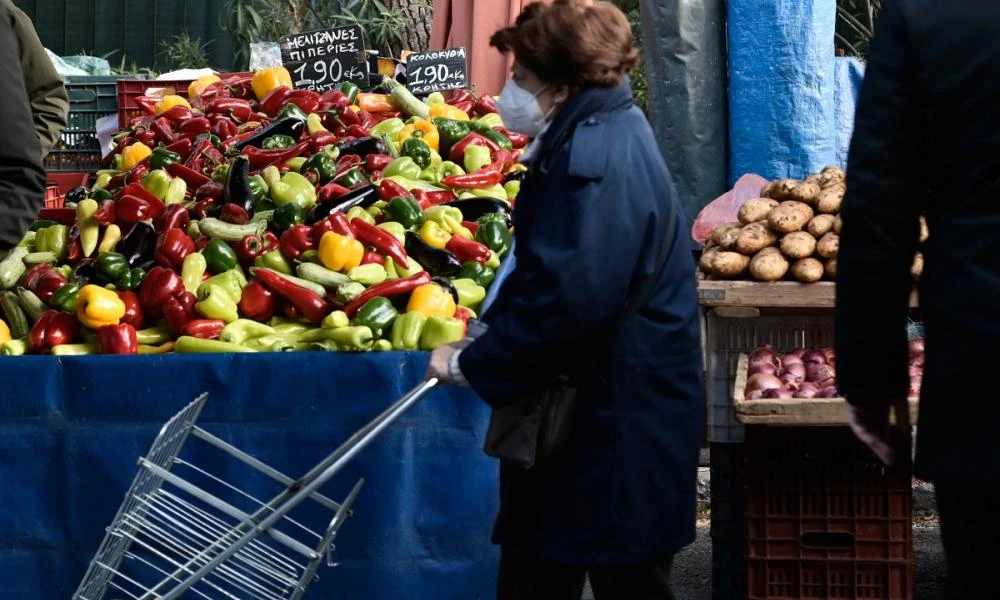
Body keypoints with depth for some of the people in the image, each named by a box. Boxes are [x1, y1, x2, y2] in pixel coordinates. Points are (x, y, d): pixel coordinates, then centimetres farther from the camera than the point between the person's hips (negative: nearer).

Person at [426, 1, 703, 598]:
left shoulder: (596, 156, -22)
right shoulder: (599, 134, 11)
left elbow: (568, 300, -28)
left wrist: (473, 363, -17)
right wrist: (488, 339, 8)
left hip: (617, 420, -10)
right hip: (594, 406, 10)